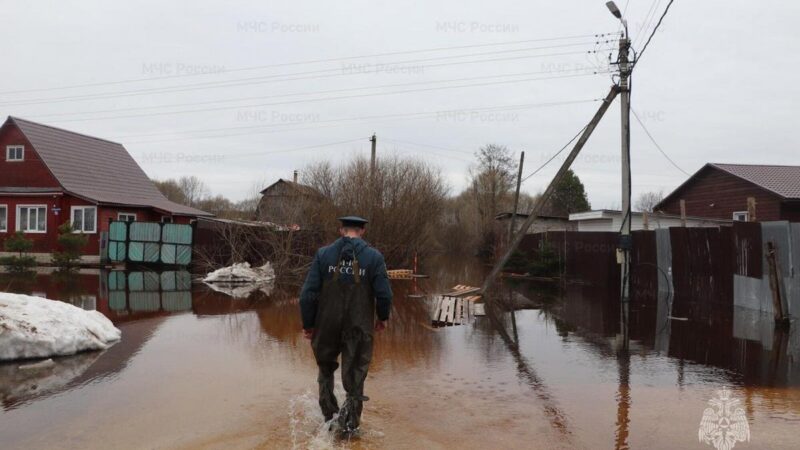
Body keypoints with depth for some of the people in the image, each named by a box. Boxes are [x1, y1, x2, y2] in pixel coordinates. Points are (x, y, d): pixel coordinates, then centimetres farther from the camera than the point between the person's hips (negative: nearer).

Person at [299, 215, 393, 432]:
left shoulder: (323, 254, -3)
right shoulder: (374, 257, -5)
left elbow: (308, 293, -5)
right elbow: (384, 294, -8)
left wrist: (308, 324, 5)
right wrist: (382, 317, 10)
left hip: (327, 326, 1)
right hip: (359, 328, -1)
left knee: (326, 368, 24)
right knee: (355, 374, 12)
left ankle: (328, 413, 29)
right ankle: (350, 422, 17)